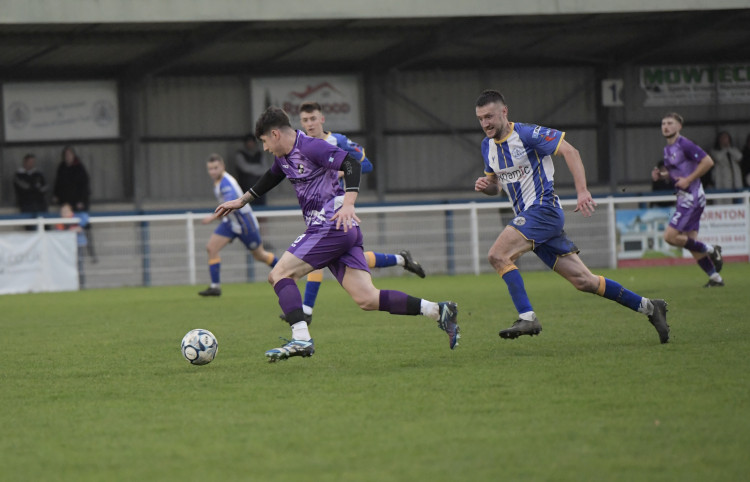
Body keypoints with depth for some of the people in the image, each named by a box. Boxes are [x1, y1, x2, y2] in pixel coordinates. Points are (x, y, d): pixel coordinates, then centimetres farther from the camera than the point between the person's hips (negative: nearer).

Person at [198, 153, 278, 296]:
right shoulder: (219, 180, 3)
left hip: (244, 220, -9)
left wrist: (212, 218, -42)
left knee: (259, 255, 7)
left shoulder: (226, 183, -26)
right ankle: (215, 286, -8)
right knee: (211, 248, -8)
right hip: (231, 221, 9)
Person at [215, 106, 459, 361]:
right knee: (367, 300, -2)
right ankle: (438, 311, -4)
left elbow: (352, 164, -20)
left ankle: (301, 339, -19)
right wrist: (241, 201, 44)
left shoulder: (310, 147, -11)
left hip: (334, 225, -9)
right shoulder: (284, 157, 18)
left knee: (279, 274, -8)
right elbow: (271, 178, 40)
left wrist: (348, 204, -31)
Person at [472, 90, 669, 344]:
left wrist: (583, 191, -25)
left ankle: (527, 317, -22)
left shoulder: (527, 134, -11)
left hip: (544, 209, -8)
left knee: (498, 255, -23)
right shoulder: (488, 145, 12)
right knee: (583, 280, 6)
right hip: (527, 215, 8)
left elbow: (569, 151, -16)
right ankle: (649, 307, 14)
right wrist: (485, 185, 0)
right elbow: (496, 186, 25)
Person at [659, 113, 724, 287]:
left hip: (692, 197, -10)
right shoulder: (668, 149, 15)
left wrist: (688, 180, -18)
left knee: (670, 236, -14)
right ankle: (715, 278, 12)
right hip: (684, 198, 10)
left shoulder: (684, 145, -13)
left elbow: (708, 161, -18)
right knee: (691, 241, 7)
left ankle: (710, 250, -1)